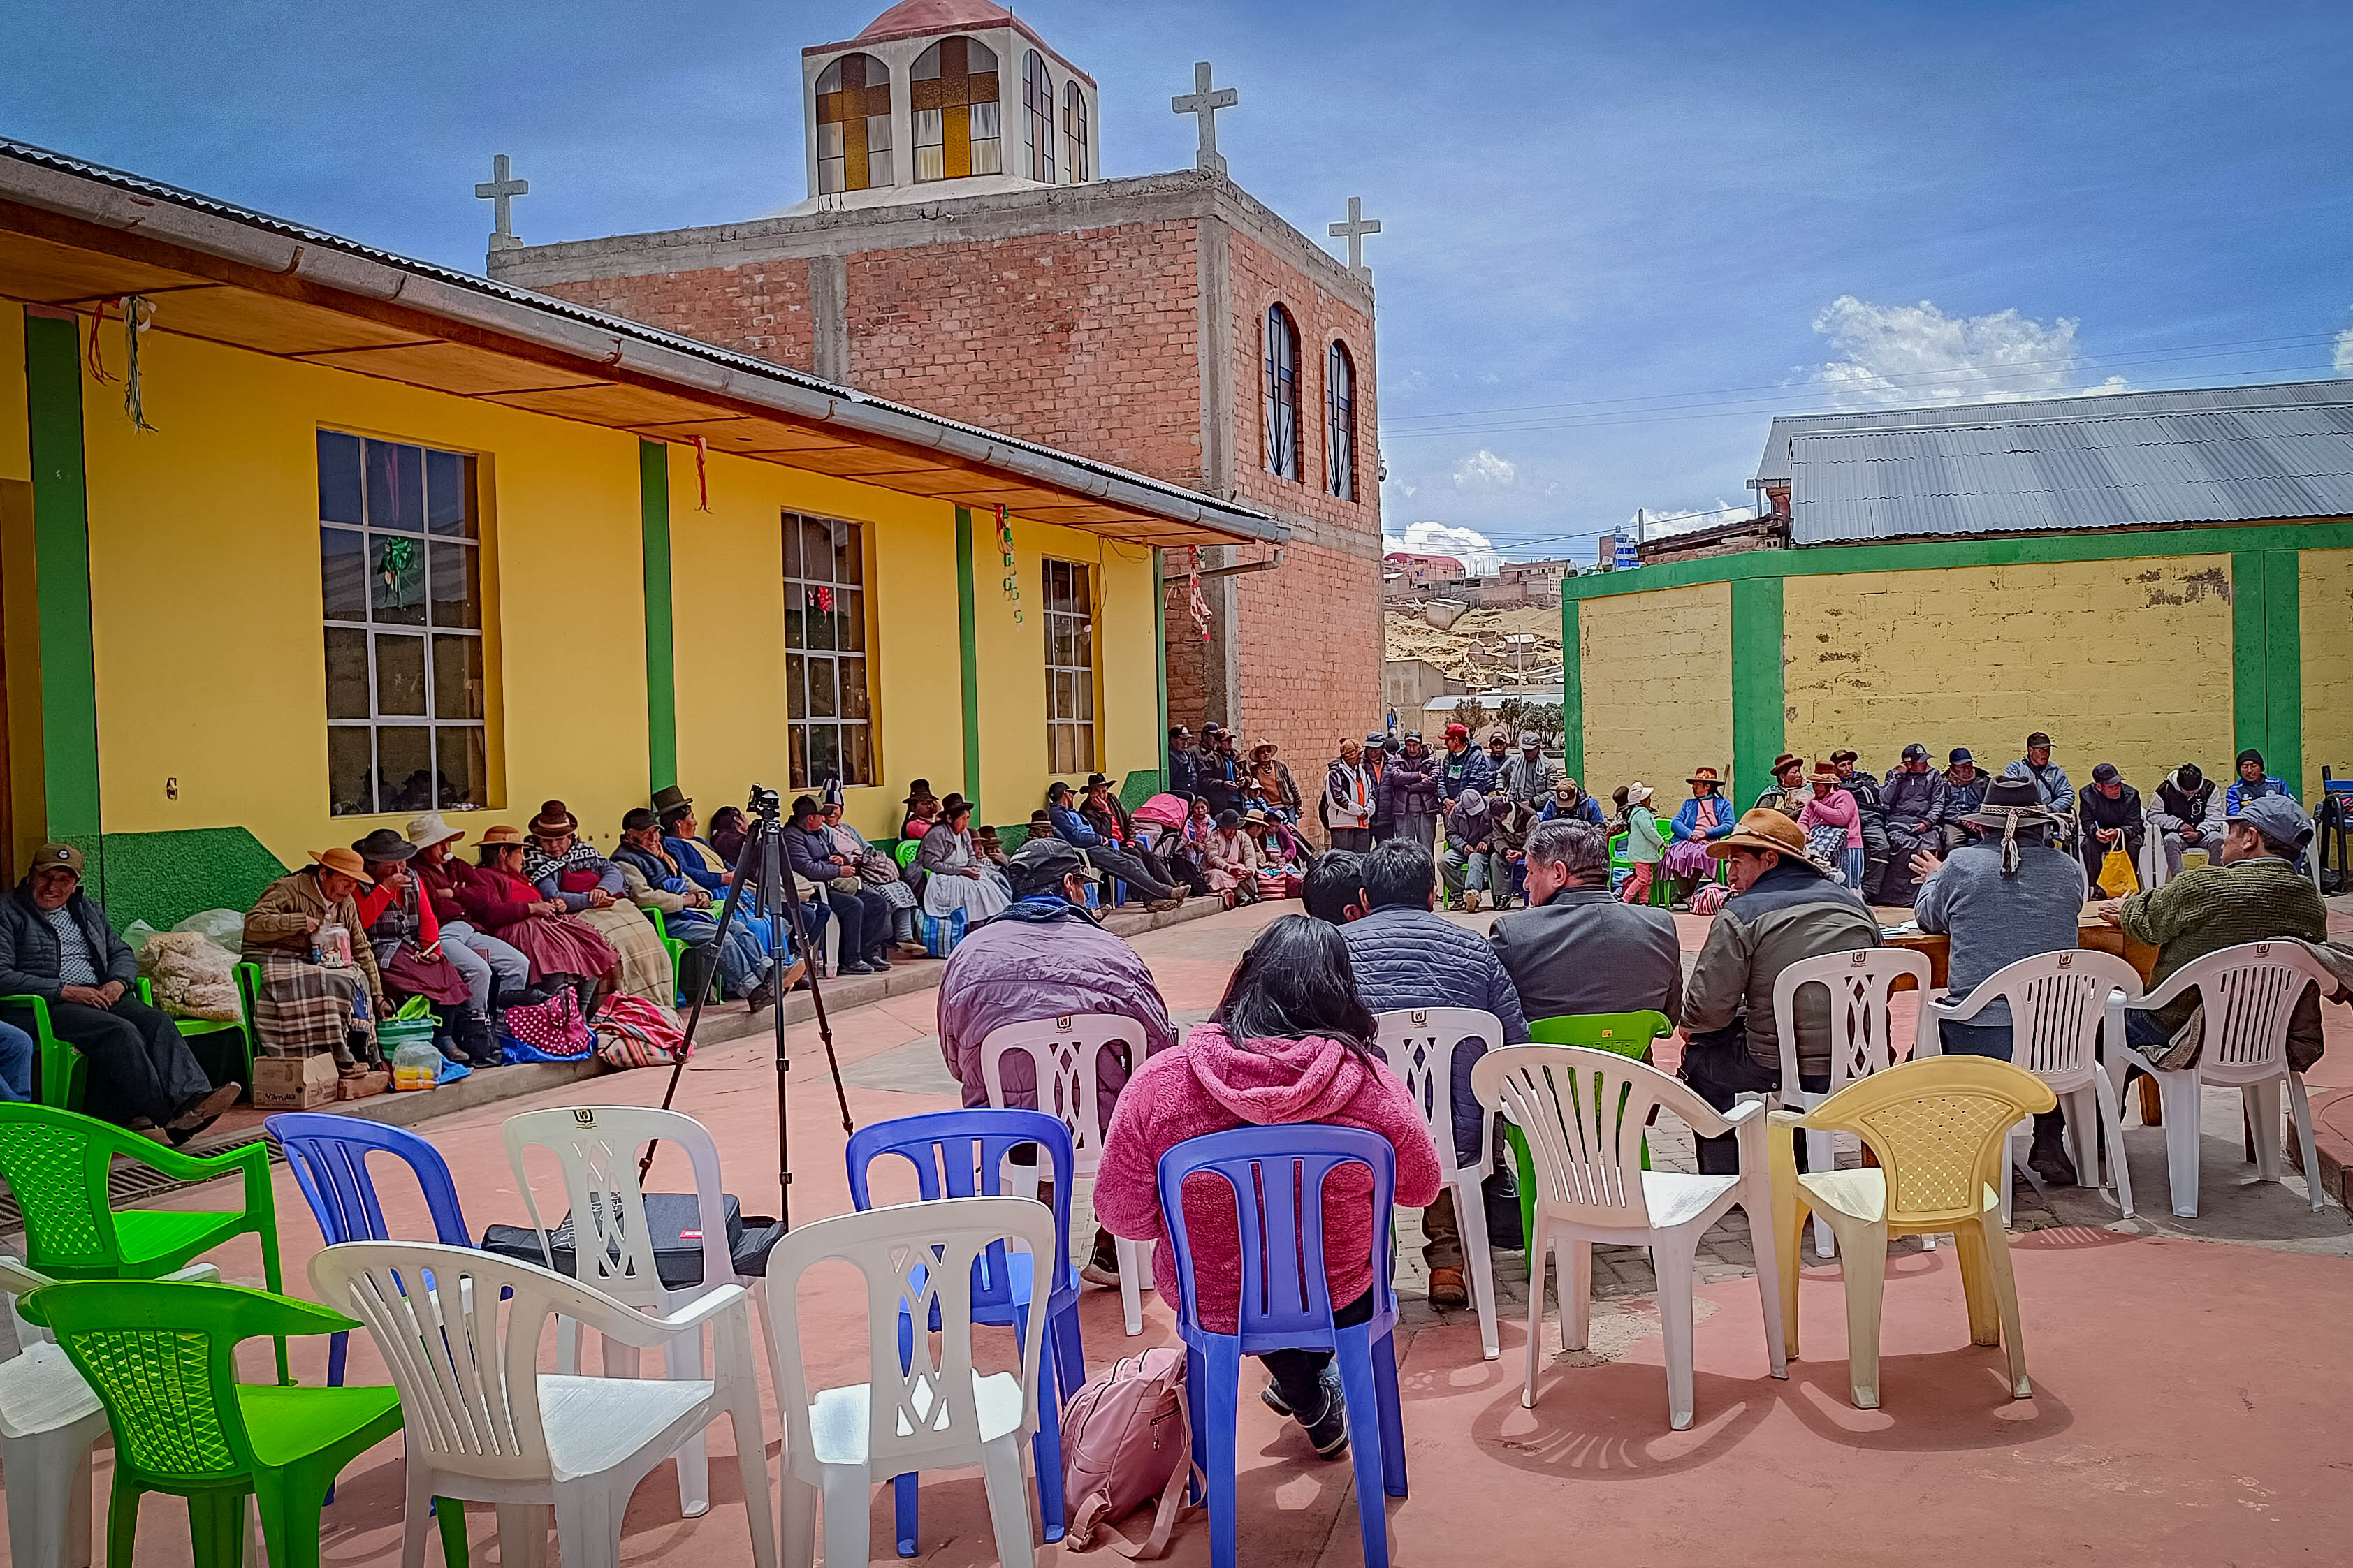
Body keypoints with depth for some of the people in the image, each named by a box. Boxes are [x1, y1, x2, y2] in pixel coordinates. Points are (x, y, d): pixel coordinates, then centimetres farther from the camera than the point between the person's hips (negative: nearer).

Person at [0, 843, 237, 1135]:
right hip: (45, 1007, -6)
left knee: (158, 1021, -24)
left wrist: (118, 982, 0)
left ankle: (192, 1098, -44)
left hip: (99, 997, 6)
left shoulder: (88, 909, 23)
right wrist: (64, 991, -16)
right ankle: (168, 1115, -37)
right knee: (120, 1032, -32)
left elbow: (121, 952, 24)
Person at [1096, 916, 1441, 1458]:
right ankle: (1307, 1380, 48)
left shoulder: (1159, 1082, -21)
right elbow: (1421, 1190, -3)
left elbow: (1122, 1215, -10)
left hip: (1211, 1306, 0)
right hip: (1339, 1305, 0)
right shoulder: (1373, 1085, -21)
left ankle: (1309, 1399, 39)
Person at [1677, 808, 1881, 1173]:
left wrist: (1688, 1024, 11)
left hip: (1782, 1072, -6)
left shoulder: (1741, 914, -10)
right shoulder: (1854, 903, 10)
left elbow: (1709, 1009, -12)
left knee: (1701, 1055, 19)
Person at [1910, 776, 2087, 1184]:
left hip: (1977, 1038, -2)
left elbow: (1928, 917, 15)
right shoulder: (2069, 869, 4)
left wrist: (1934, 878, 37)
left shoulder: (1961, 864, -4)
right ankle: (2050, 1143, 28)